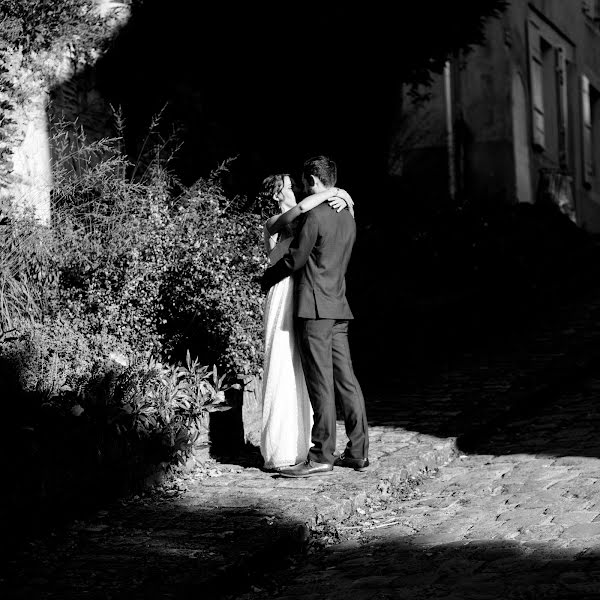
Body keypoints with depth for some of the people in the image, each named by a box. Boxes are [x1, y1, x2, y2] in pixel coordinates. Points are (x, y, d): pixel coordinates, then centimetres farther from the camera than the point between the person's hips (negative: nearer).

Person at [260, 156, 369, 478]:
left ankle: (322, 456, -3)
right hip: (339, 306, 8)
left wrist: (266, 278, 6)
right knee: (346, 379, 9)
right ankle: (358, 452, 12)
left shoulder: (314, 215, -13)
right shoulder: (347, 217, 13)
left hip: (314, 308, -8)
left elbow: (295, 259, -10)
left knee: (321, 382, -6)